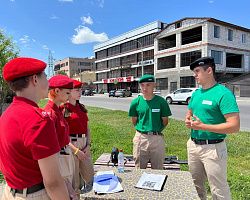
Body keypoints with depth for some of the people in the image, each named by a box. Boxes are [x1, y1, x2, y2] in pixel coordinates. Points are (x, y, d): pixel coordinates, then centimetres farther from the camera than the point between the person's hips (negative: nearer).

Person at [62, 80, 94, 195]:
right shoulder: (62, 109, -10)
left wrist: (88, 145, -1)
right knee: (73, 177, 6)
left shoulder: (82, 108, 10)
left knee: (89, 175, 15)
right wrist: (75, 150, -13)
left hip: (84, 144, 6)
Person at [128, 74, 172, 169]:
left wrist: (156, 130, 6)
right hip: (140, 138, 1)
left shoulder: (161, 101, -5)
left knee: (158, 169, 12)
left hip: (157, 139, -1)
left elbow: (165, 121, 5)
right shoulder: (136, 102, -1)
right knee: (139, 169, 13)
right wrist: (142, 130, 6)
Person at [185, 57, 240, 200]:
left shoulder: (223, 93, -17)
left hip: (213, 148, -7)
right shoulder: (196, 93, 7)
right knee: (195, 184, 23)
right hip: (193, 145, 8)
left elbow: (234, 126, -23)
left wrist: (203, 126, -23)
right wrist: (188, 121, -3)